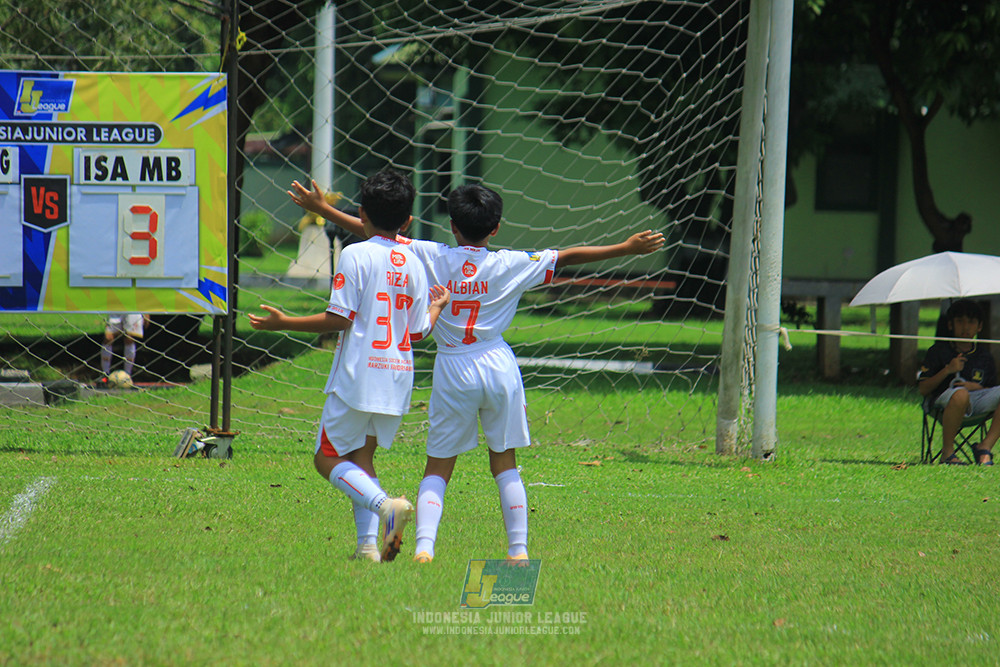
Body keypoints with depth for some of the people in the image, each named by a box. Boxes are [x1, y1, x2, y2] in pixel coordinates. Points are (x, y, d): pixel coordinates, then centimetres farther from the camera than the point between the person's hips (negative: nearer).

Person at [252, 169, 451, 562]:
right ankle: (368, 542, 5)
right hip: (397, 378, 6)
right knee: (362, 455, 17)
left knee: (327, 457, 2)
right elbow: (418, 331, 8)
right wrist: (437, 307, 29)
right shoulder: (413, 264, 7)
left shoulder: (356, 255, -9)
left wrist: (283, 323, -3)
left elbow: (339, 319, -13)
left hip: (359, 373, -6)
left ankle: (384, 505, -22)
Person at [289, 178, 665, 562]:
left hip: (452, 373, -1)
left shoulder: (433, 257, -2)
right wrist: (625, 249, 9)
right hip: (498, 367, 1)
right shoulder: (511, 264, -1)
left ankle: (424, 546, -11)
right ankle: (518, 548, 7)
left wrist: (321, 209, 8)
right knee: (504, 464, 13)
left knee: (438, 468, 6)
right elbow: (567, 257, 2)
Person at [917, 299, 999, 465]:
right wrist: (947, 371, -12)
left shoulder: (984, 356, 16)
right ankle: (947, 452, -24)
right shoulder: (939, 351, 6)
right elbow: (923, 389, 0)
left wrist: (977, 387, -6)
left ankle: (985, 447, -17)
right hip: (942, 400, -4)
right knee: (960, 394, -41)